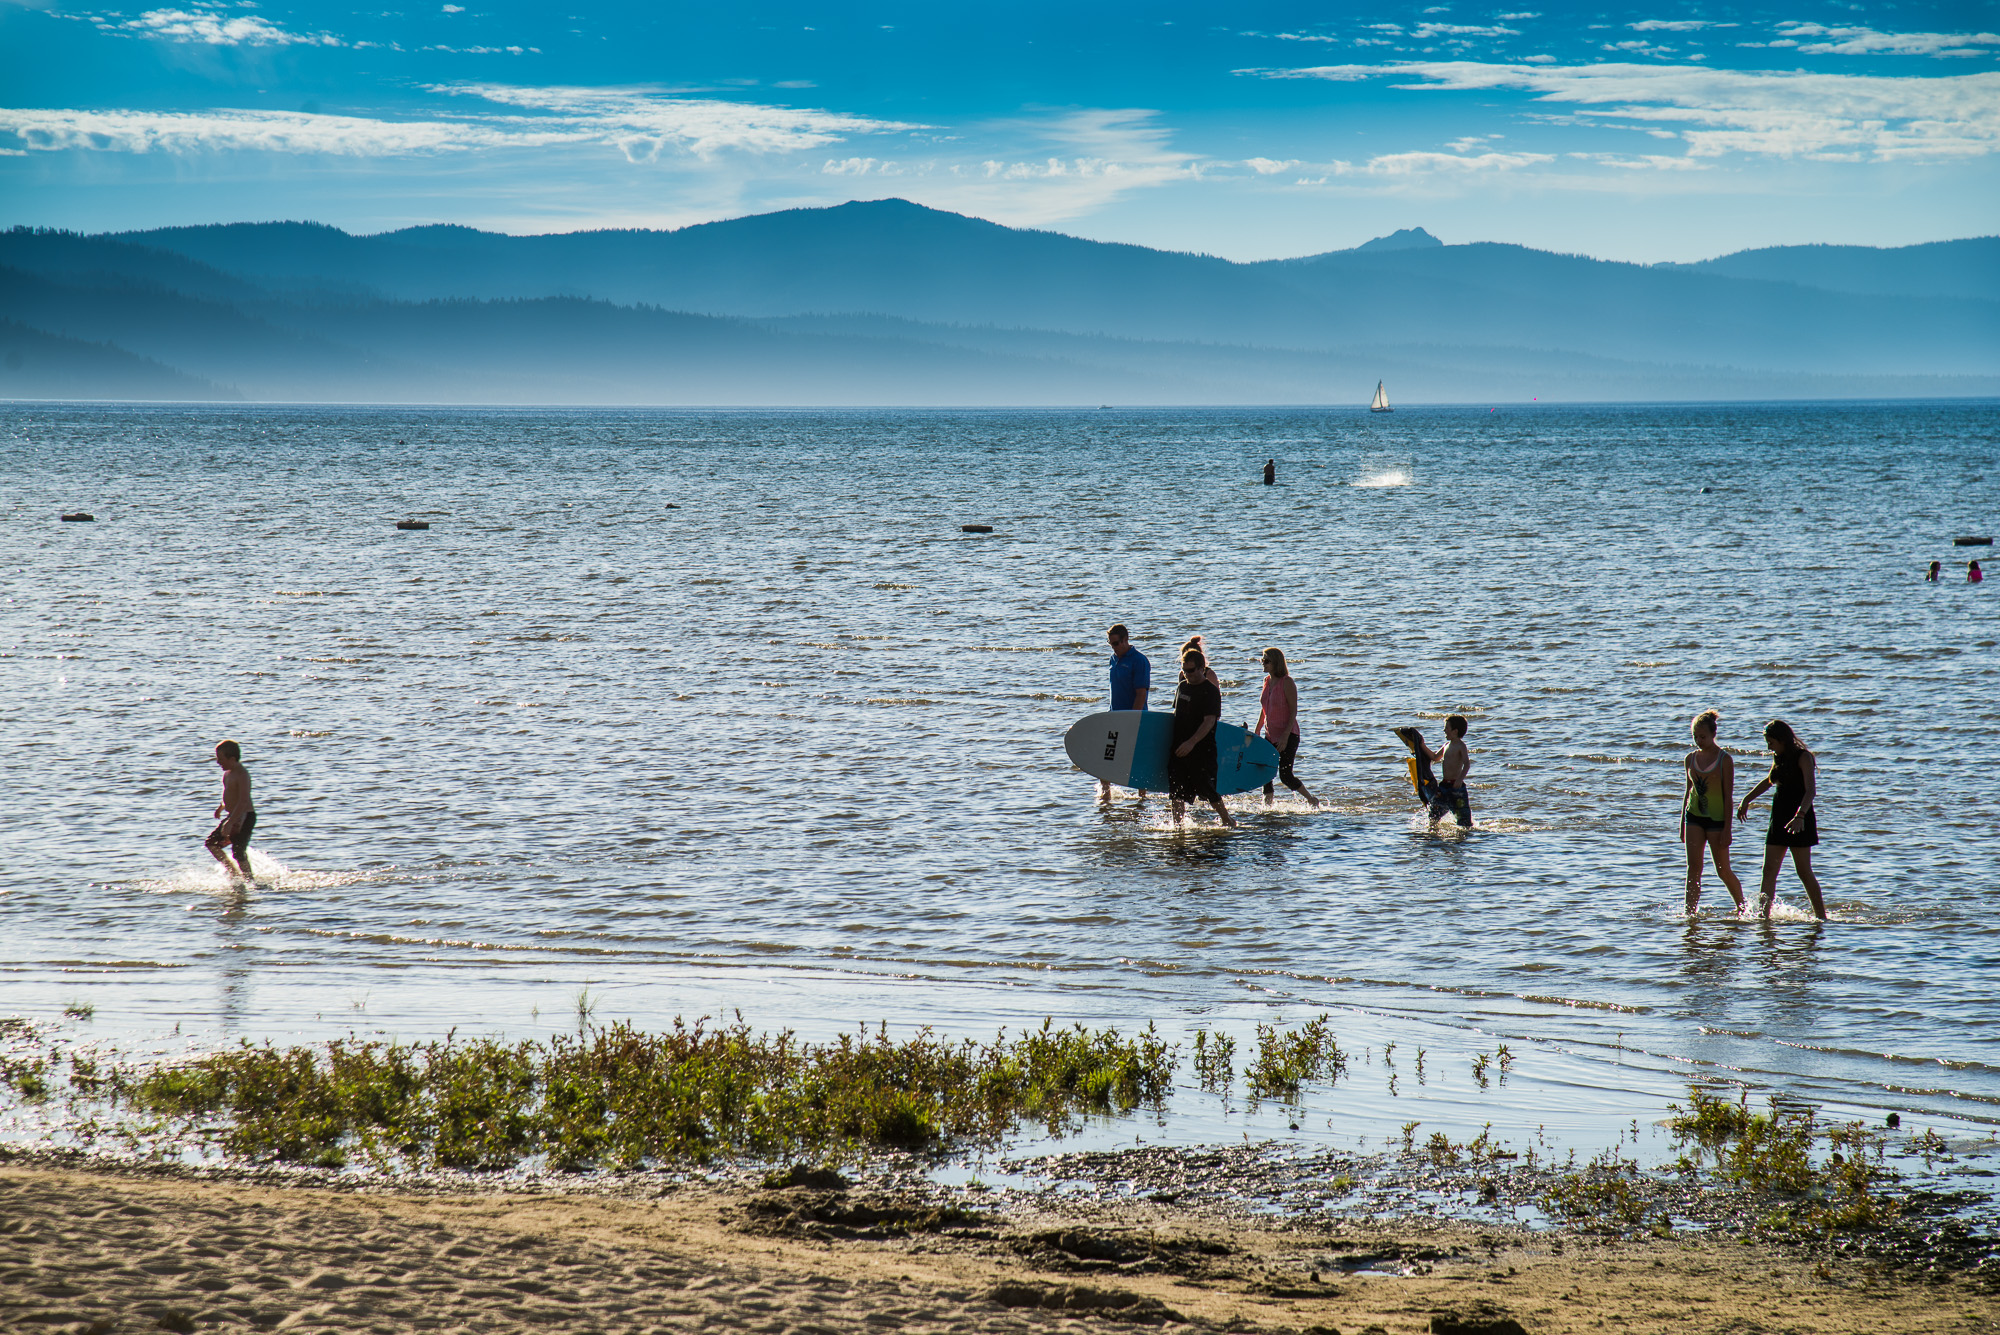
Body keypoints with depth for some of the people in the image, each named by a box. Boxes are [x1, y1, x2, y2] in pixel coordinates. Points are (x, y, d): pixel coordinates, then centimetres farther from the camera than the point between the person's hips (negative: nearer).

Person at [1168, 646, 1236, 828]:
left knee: (1207, 790, -3)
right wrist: (1171, 740, 22)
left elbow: (1209, 721, -19)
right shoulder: (1182, 687, 12)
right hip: (1178, 748, 7)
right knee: (1177, 792, 4)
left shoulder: (1210, 691, -11)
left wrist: (1191, 742, -28)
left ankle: (1228, 820, 15)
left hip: (1201, 750, -7)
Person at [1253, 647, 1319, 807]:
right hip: (1270, 735, 7)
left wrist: (1285, 736, -23)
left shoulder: (1287, 683, -15)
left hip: (1288, 735, -7)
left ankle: (1313, 801, 8)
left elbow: (1293, 712, -16)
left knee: (1285, 775, -9)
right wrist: (1257, 732, 18)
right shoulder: (1267, 681, 7)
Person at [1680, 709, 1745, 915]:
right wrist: (1682, 824, 15)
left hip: (1716, 818, -4)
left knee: (1723, 871, 4)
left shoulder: (1725, 760, -9)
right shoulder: (1690, 759, 5)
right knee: (1693, 867, -7)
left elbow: (1728, 796, -10)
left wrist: (1727, 830, -14)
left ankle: (1742, 907, 25)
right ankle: (1690, 913, -9)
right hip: (1694, 817, 4)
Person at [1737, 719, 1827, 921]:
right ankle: (1763, 914, -5)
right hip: (1779, 819, 8)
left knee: (1803, 871, -6)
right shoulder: (1779, 759, 12)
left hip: (1799, 821, -8)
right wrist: (1746, 800, 31)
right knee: (1769, 870, -1)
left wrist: (1800, 816, -37)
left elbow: (1811, 790, -23)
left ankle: (1821, 916, 4)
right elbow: (1769, 781, 31)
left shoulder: (1803, 757, -11)